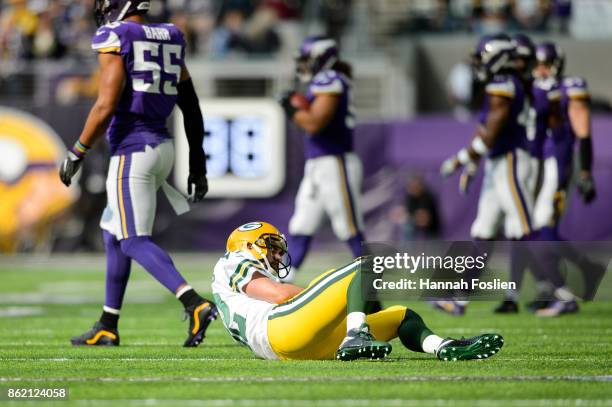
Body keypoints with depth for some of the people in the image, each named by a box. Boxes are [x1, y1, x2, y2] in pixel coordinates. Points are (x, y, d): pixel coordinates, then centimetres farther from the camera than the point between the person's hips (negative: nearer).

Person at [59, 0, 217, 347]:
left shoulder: (115, 38, -9)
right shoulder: (168, 40, 13)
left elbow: (107, 106, -17)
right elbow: (192, 109, 14)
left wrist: (77, 153, -8)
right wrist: (197, 162, 20)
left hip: (133, 150, -8)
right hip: (163, 146, 8)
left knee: (135, 240, -8)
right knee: (114, 232, 20)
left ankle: (196, 304, -26)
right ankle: (108, 327, 24)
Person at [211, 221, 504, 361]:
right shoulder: (232, 266, 14)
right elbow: (279, 294, -2)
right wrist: (333, 293, 5)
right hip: (279, 328, -9)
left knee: (403, 316, 15)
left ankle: (445, 348, -14)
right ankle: (355, 336, -39)